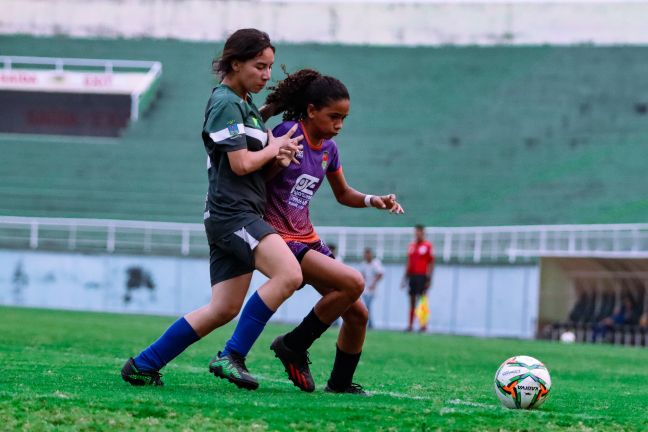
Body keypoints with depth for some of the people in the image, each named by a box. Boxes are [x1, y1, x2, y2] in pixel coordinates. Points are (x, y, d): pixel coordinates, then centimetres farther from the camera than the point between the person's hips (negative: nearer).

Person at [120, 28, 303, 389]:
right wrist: (273, 149, 2)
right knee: (289, 274, -25)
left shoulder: (246, 105, 21)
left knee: (224, 309, 6)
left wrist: (280, 146, 8)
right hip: (232, 212, -10)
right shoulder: (226, 103, -9)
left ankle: (143, 366, 10)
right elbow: (241, 163, -15)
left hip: (241, 216, 10)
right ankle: (232, 358, -21)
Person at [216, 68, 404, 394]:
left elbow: (343, 194, 24)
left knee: (357, 314, 5)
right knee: (352, 282, -24)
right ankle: (294, 346, -9)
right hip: (282, 240, -8)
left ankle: (340, 384, 23)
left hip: (307, 240, 8)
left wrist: (373, 201, 6)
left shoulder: (328, 148, 9)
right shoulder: (288, 134, -13)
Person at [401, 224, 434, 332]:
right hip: (412, 275, 6)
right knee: (412, 301, 6)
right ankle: (410, 325, 9)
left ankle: (423, 325, -6)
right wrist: (405, 277, 14)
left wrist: (429, 278, -11)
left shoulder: (427, 246, -4)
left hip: (422, 276, -6)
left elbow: (431, 263, -5)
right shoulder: (411, 246, 14)